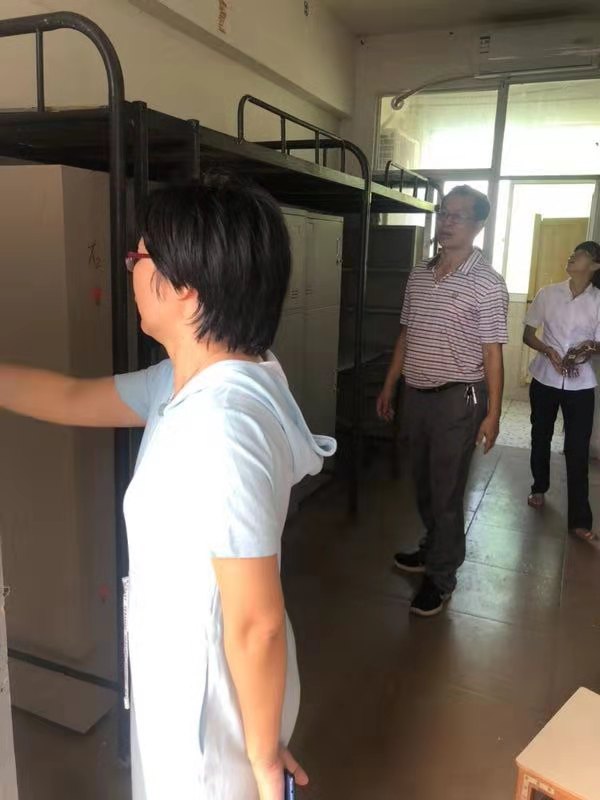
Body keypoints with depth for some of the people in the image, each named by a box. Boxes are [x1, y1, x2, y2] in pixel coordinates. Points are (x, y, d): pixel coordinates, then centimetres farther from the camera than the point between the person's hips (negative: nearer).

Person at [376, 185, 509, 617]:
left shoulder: (487, 283, -11)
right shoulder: (419, 275, 7)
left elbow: (492, 353, -11)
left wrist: (493, 413, -13)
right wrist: (389, 386, 15)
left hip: (458, 399, -6)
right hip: (417, 395, 6)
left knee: (446, 490, 3)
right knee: (424, 483, 19)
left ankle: (442, 576, 19)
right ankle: (435, 549, 40)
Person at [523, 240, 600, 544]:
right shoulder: (547, 293, -1)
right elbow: (528, 334, 2)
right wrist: (548, 350, -16)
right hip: (544, 378, 1)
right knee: (540, 437, 16)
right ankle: (539, 488, 41)